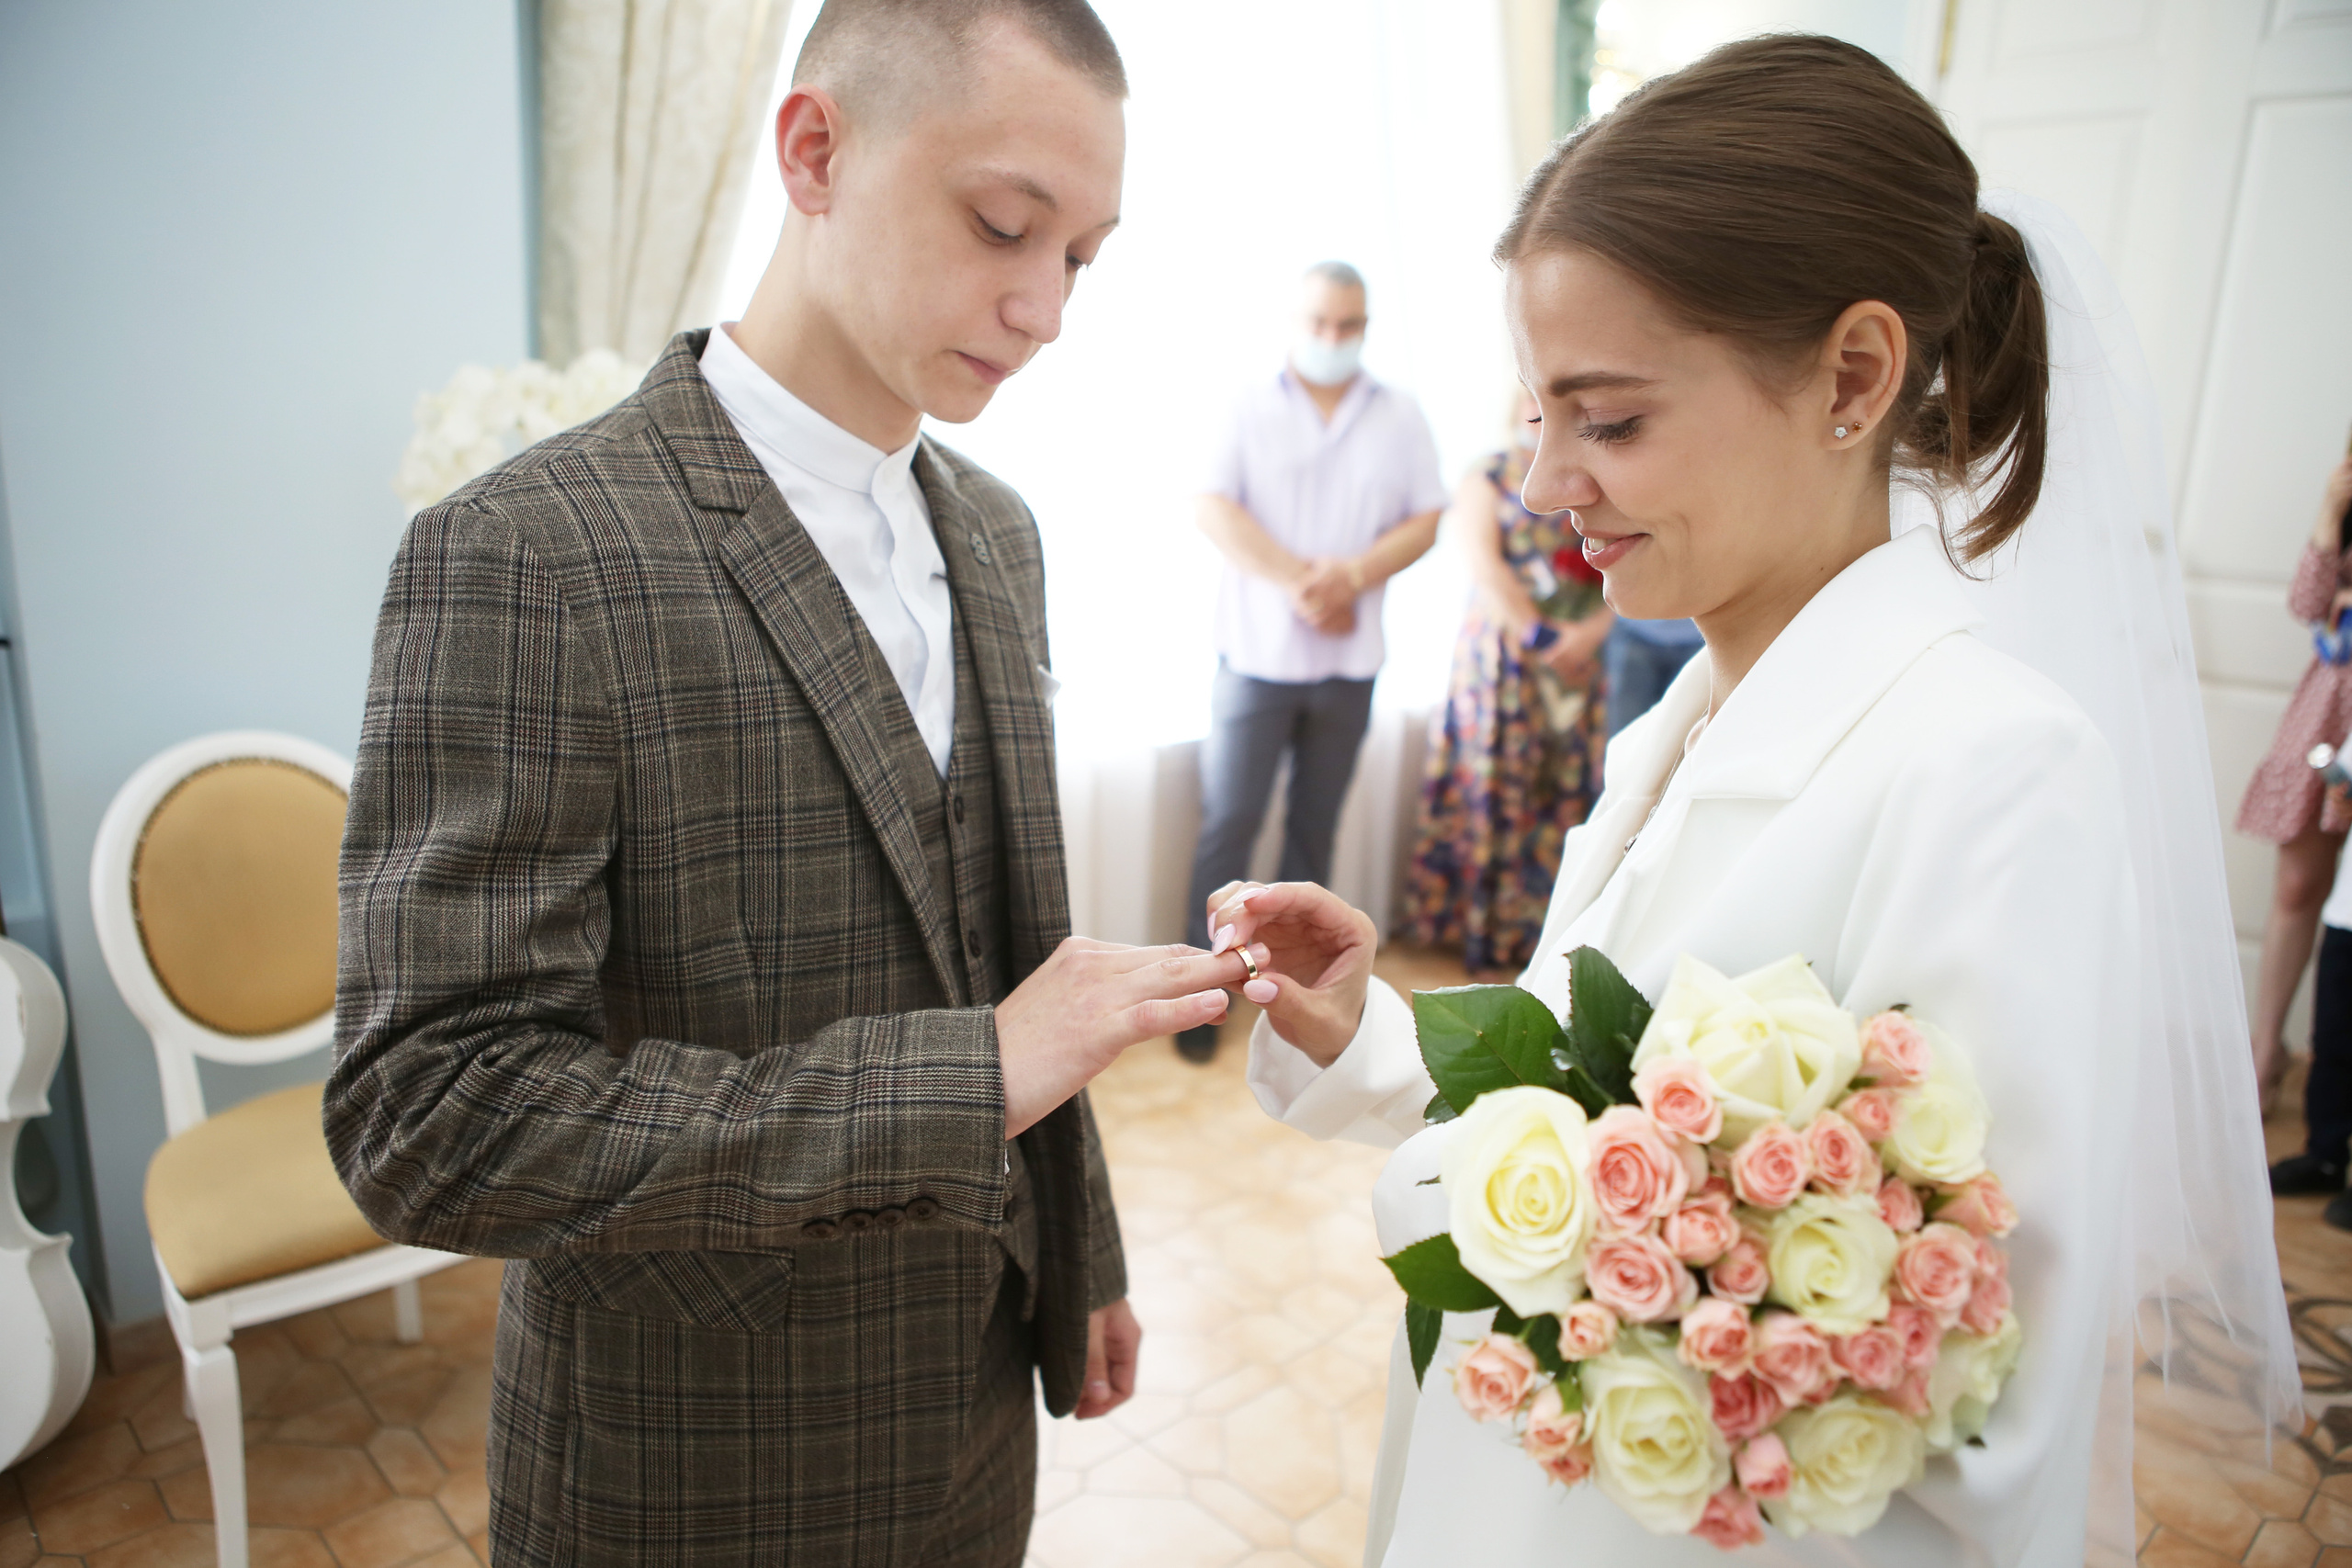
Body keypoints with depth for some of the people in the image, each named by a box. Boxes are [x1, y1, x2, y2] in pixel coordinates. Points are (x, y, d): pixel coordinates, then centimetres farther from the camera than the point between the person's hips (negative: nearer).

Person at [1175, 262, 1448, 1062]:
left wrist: (1352, 575, -14)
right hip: (1257, 654, -2)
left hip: (1348, 660, 3)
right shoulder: (1249, 408, 1)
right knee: (1227, 823, -3)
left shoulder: (1399, 416, 9)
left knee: (1315, 825, 11)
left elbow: (1424, 522, 3)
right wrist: (1300, 580, -16)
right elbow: (1215, 511, -8)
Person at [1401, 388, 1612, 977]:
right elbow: (1484, 564, -7)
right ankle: (1482, 932, 8)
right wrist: (1540, 634, -15)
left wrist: (1592, 630, -13)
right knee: (1491, 790, -2)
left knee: (1567, 791, 2)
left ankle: (1541, 930, 12)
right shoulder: (1487, 478, 6)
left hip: (1578, 658, 3)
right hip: (1500, 657, -3)